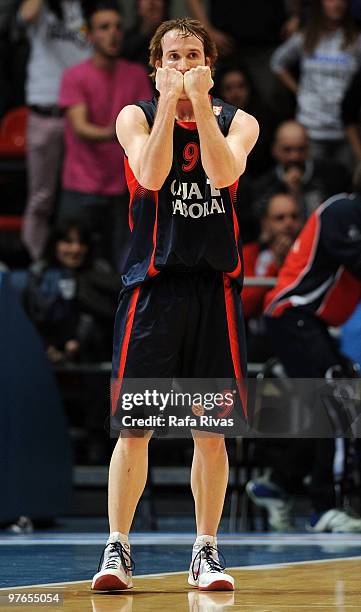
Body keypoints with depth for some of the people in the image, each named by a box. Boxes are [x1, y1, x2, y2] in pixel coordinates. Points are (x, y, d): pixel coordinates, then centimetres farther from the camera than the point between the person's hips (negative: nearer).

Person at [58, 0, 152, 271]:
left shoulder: (137, 74, 7)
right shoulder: (74, 76, -4)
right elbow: (79, 127, -16)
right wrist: (109, 134, -35)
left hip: (123, 189, 3)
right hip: (82, 190, -3)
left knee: (124, 267, -1)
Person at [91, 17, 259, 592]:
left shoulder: (237, 121, 7)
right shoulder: (136, 116, 5)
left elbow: (224, 172, -14)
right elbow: (151, 175, -14)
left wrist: (201, 103, -18)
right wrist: (169, 103, -16)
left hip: (214, 286, 1)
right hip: (151, 282, -1)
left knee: (211, 431, 3)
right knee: (134, 426, -5)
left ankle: (205, 551, 11)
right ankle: (118, 549, 0)